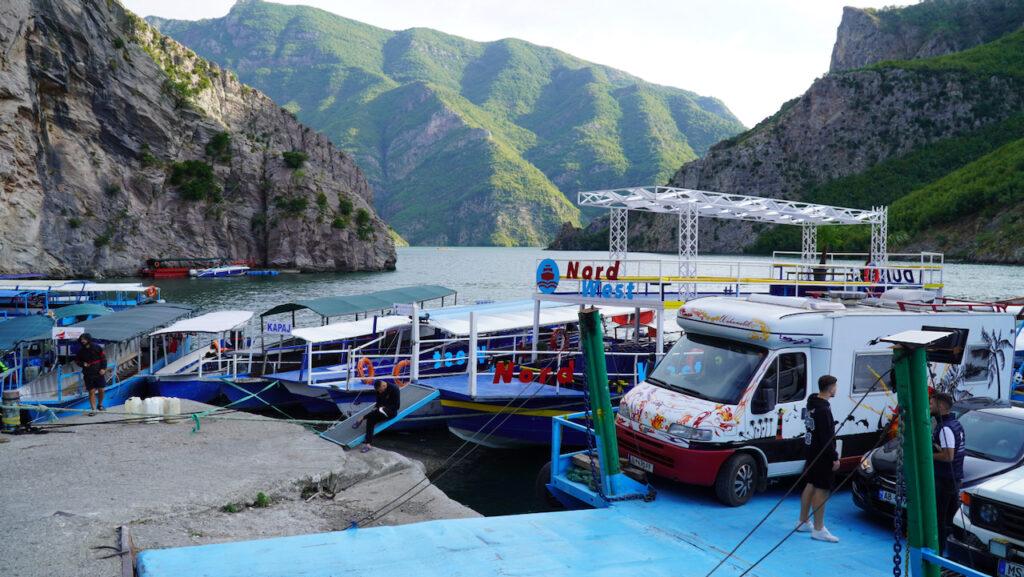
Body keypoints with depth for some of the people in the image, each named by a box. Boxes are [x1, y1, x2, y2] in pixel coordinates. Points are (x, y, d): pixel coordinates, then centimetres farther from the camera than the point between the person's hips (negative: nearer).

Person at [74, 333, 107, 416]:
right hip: (88, 374, 0)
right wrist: (83, 364, -8)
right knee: (91, 391, -2)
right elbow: (77, 360, 12)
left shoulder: (97, 347, -5)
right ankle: (93, 409, 1)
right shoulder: (81, 351, -1)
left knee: (101, 390, 5)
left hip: (99, 373, 0)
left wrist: (103, 368, -8)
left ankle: (100, 404, 28)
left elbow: (103, 358, 0)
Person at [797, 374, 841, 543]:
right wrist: (834, 457, -19)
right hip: (822, 453, -10)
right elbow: (826, 437, -23)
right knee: (822, 490, -5)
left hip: (812, 450, 10)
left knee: (811, 485, 18)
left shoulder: (812, 402, 7)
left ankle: (803, 522, 27)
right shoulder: (823, 409, -23)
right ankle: (818, 530, -1)